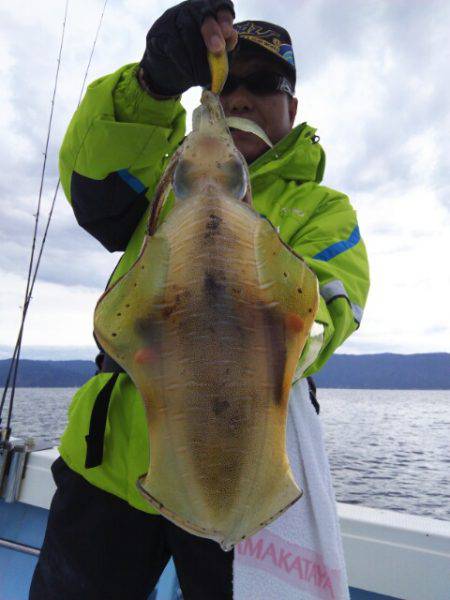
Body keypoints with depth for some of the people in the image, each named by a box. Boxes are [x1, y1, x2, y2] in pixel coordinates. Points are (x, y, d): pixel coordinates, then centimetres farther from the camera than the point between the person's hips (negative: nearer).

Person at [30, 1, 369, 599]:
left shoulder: (323, 208, 6)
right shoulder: (170, 173, 14)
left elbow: (323, 303, -14)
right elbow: (95, 190, -8)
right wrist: (155, 81, -22)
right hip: (114, 455, 4)